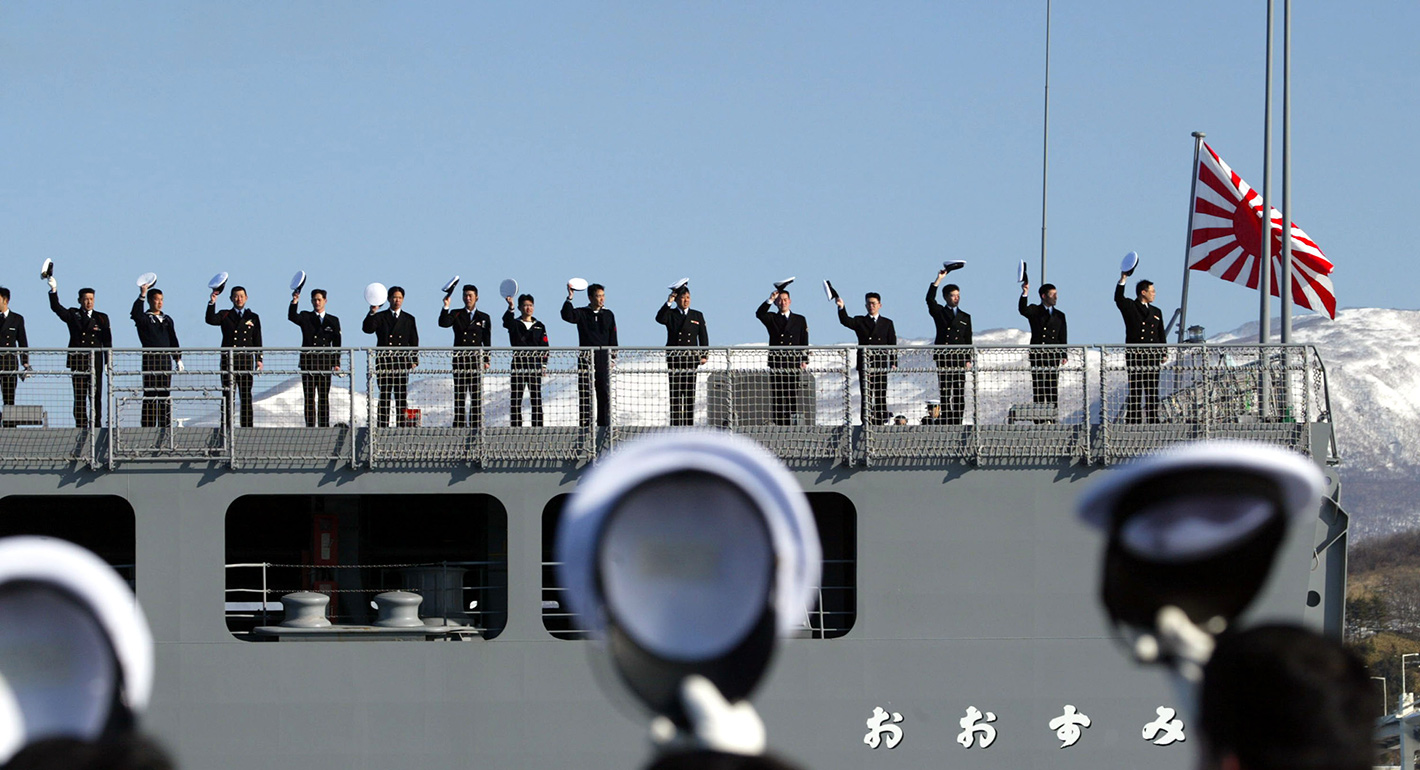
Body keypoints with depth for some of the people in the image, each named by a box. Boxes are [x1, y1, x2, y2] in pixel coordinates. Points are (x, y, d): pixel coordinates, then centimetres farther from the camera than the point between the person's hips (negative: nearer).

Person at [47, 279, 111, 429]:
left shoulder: (101, 318, 12)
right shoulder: (73, 315, 10)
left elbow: (107, 342, 9)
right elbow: (56, 308, -5)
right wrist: (54, 291, -20)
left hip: (95, 364, 0)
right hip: (77, 363, 0)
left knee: (96, 397, -2)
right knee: (80, 398, -1)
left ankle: (95, 426, 1)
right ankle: (81, 426, 0)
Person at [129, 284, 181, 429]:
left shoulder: (167, 320, 17)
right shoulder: (145, 319, 1)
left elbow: (173, 341, 19)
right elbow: (136, 314, -23)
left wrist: (178, 359, 12)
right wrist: (142, 296, -28)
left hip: (166, 360, 5)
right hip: (150, 361, -5)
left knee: (165, 395, 6)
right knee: (150, 395, -6)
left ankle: (165, 425, 10)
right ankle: (148, 426, -6)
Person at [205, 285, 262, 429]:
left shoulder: (253, 317, 13)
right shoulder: (225, 315, 11)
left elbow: (257, 341, 10)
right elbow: (210, 320, -9)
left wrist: (259, 359, 1)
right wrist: (212, 303, -22)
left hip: (246, 361, 0)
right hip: (228, 361, 0)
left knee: (246, 396, 0)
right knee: (227, 396, -2)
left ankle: (247, 426, 3)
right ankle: (226, 426, -2)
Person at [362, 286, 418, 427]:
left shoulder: (409, 319, 13)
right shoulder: (380, 317, 8)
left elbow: (414, 342, 12)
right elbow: (367, 329, -10)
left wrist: (414, 360, 1)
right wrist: (372, 314, -26)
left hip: (402, 363, 1)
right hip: (384, 362, -1)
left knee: (402, 396, 0)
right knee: (384, 396, -2)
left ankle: (402, 424, 2)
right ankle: (382, 425, -2)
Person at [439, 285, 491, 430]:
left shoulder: (484, 318, 11)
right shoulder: (456, 315, 10)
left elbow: (487, 341, 9)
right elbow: (443, 324, -10)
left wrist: (486, 360, 2)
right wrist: (446, 307, -20)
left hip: (476, 360, 0)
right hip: (459, 360, 0)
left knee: (476, 395, -1)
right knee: (459, 394, 1)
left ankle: (476, 424, 1)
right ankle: (459, 424, 2)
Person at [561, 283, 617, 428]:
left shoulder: (608, 315, 9)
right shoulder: (582, 313, 3)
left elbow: (613, 339, 10)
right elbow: (567, 316, -18)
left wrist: (613, 358, 4)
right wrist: (569, 298, -27)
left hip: (603, 360, 2)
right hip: (585, 359, -2)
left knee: (604, 394, 2)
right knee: (585, 394, -1)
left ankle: (604, 425, 8)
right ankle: (585, 425, 3)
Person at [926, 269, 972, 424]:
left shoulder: (965, 317, 18)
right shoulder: (939, 312, 11)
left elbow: (968, 340, 15)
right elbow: (930, 299, -8)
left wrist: (968, 359, 5)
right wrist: (938, 280, -12)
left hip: (959, 359, 2)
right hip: (943, 358, -2)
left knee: (959, 394, -2)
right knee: (944, 394, -4)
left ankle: (958, 422, -1)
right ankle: (947, 422, -4)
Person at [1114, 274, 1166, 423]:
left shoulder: (1156, 312, 20)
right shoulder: (1130, 307, 6)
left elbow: (1161, 335, 20)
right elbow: (1118, 299, -15)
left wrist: (1163, 354, 9)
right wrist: (1122, 281, -27)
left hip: (1152, 356, 4)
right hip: (1134, 355, -4)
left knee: (1153, 390, 4)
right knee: (1135, 390, -5)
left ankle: (1153, 419, 8)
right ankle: (1133, 420, -4)